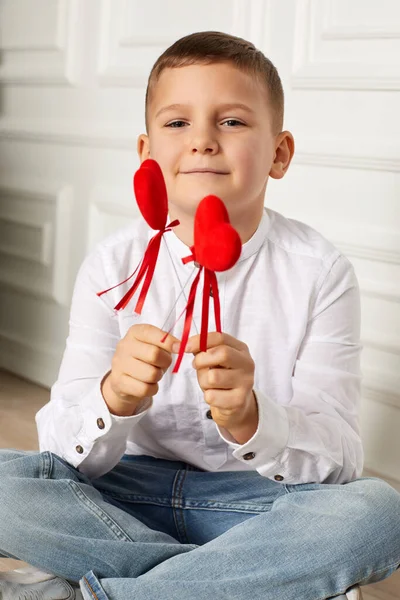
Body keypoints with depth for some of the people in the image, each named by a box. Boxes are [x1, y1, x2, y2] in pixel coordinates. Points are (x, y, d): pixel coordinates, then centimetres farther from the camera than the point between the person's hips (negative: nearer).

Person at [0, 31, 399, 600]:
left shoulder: (319, 271, -7)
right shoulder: (114, 266, -4)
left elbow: (340, 455, -13)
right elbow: (67, 452, -8)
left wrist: (249, 420, -34)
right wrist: (114, 400, -31)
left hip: (259, 499, -1)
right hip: (129, 491, 2)